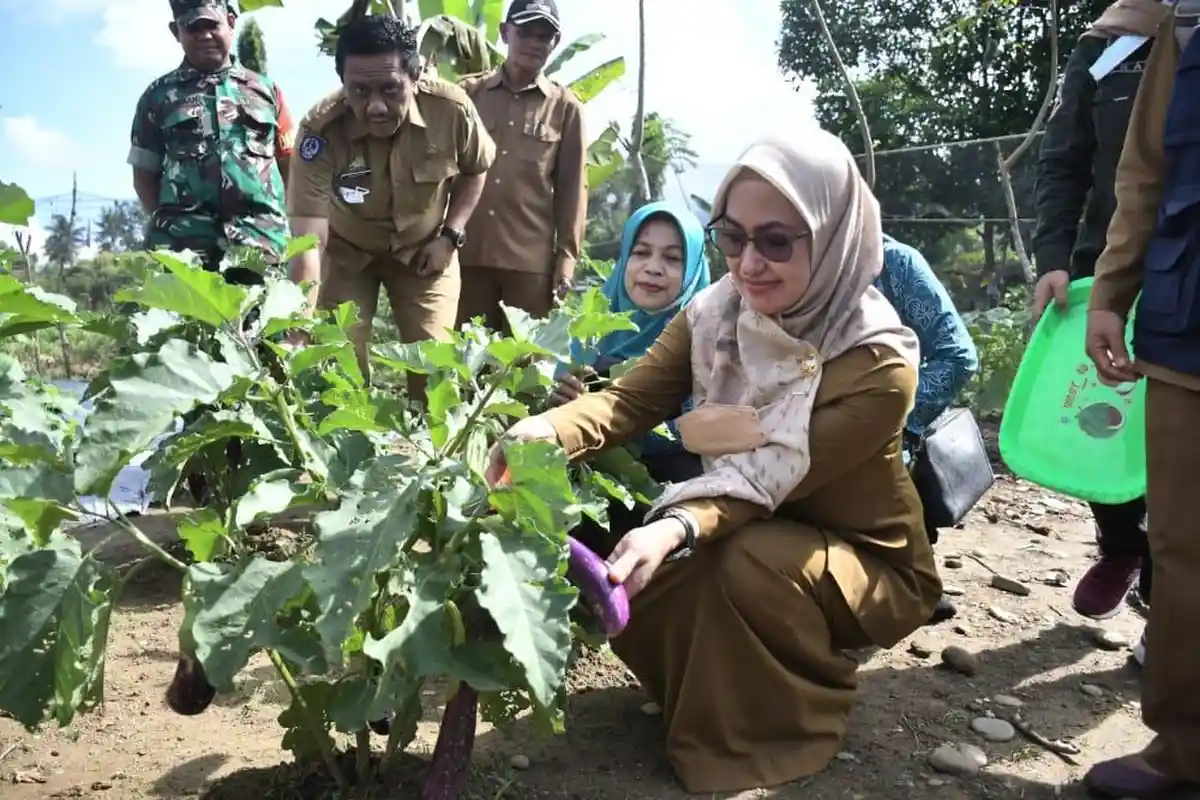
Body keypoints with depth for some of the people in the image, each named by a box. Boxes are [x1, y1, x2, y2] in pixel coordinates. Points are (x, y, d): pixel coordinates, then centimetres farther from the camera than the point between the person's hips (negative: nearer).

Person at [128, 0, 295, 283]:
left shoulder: (265, 90, 17)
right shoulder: (159, 96, 14)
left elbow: (290, 167, 16)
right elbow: (144, 175, 14)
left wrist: (284, 227, 4)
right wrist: (167, 225, 0)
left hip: (261, 244, 1)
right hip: (183, 247, -1)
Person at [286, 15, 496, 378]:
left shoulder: (453, 109, -25)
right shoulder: (320, 130, -31)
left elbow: (475, 169, 0)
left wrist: (451, 235, -12)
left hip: (424, 249, 1)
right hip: (347, 252, -1)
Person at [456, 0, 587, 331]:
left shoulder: (565, 107, 5)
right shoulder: (468, 92, 8)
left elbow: (572, 187, 5)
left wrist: (567, 255, 0)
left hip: (532, 259, -1)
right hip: (467, 252, 1)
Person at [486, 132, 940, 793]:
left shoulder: (878, 364, -27)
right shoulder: (717, 311, -10)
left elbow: (774, 478, -32)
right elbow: (629, 398, -21)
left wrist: (677, 528, -50)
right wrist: (543, 432, -42)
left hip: (869, 564, -5)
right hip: (752, 538, 5)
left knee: (749, 561, -33)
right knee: (628, 582, -16)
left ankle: (794, 723, -3)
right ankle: (710, 696, 15)